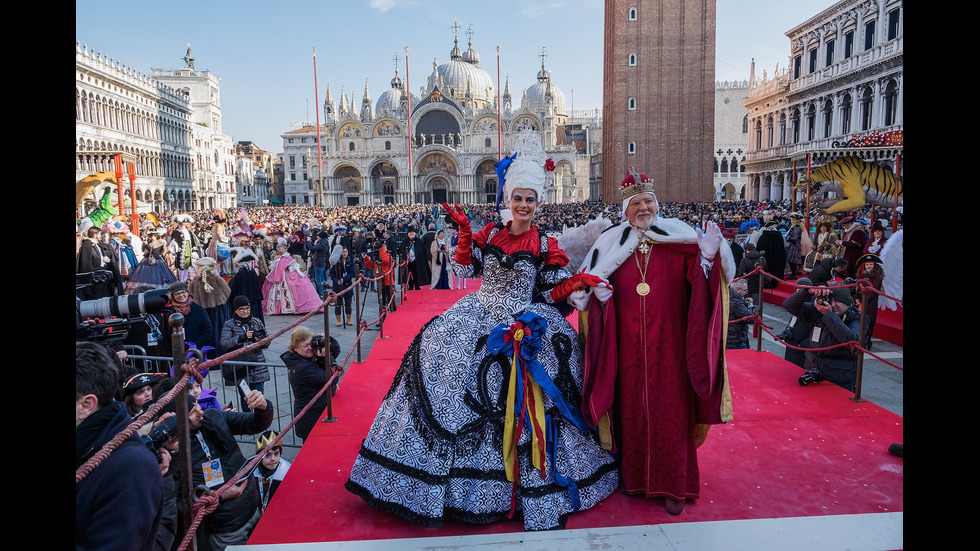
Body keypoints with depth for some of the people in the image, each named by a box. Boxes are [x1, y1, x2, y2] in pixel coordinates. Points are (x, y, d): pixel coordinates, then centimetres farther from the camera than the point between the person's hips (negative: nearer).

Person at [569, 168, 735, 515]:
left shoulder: (678, 239, 0)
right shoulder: (611, 244, 4)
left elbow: (700, 286, -6)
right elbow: (586, 287, 9)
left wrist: (709, 256, -24)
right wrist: (597, 294, -12)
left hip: (669, 345, -1)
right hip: (628, 348, 1)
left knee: (670, 412, 5)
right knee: (631, 410, 11)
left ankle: (673, 485, 21)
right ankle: (634, 477, 29)